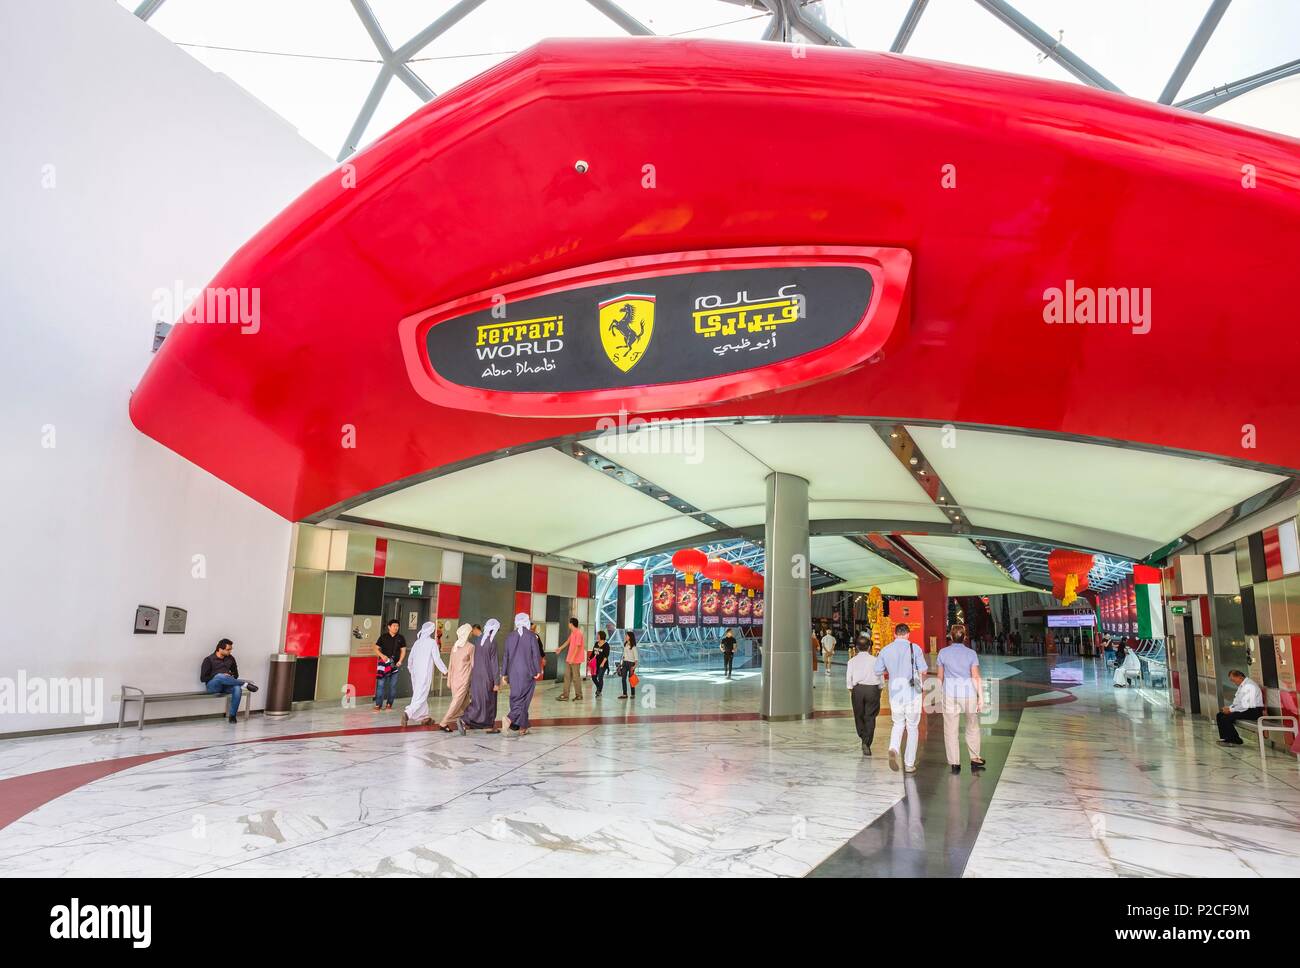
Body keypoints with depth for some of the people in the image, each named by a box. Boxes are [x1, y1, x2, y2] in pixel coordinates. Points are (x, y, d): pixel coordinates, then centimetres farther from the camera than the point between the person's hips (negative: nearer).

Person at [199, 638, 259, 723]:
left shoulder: (230, 659, 11)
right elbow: (203, 678, -7)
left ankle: (232, 715, -25)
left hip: (226, 685, 4)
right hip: (212, 685, -4)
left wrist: (230, 676, -3)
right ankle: (245, 684, -29)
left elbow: (236, 674, 20)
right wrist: (218, 676, -14)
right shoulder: (209, 659, -2)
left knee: (237, 688, -32)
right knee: (220, 676, -39)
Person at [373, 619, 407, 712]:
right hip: (384, 663, -2)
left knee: (393, 685, 5)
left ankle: (389, 704, 15)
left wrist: (400, 661, -6)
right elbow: (376, 648, 4)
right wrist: (382, 655, -13)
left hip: (395, 664, 2)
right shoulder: (383, 636, 2)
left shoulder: (401, 638, 5)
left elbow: (403, 651, 8)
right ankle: (378, 705, -2)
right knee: (380, 684, -6)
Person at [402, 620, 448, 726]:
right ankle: (408, 713, -23)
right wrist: (444, 671, -1)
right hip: (425, 673, -7)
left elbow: (410, 658, 15)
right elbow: (437, 659, -11)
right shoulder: (432, 642, -9)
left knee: (420, 693, 16)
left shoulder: (417, 642, 9)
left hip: (416, 673, 7)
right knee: (421, 695, -7)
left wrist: (411, 669, 31)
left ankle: (424, 717, 24)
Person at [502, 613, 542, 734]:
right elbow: (536, 654, -9)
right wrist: (538, 671, -2)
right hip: (528, 672, -4)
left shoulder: (509, 636, 4)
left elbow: (506, 656, 7)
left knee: (515, 697, 12)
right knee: (524, 698, 1)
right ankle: (511, 718, -17)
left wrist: (504, 674, 12)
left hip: (513, 672, 4)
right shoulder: (531, 635, -7)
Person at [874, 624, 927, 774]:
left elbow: (878, 671, 7)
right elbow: (924, 671, -8)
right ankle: (909, 764, 13)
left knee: (898, 724, 19)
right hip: (912, 693, -2)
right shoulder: (914, 648, -7)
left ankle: (893, 749, -8)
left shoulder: (885, 650, 2)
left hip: (895, 692, 2)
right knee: (913, 727, 10)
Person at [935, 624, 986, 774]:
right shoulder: (971, 653, -5)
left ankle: (954, 764, 8)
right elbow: (976, 677, -9)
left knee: (950, 730, 6)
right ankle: (975, 759, 18)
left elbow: (940, 676, 4)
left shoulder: (943, 652, -2)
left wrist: (940, 693, 16)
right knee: (972, 728, 19)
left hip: (950, 695, 0)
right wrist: (981, 697, -5)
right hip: (969, 694, 0)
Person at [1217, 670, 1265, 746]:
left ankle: (1236, 741, -4)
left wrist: (1230, 710, -15)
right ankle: (1225, 739, 3)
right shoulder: (1241, 686, 13)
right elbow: (1237, 702, 19)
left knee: (1226, 718, -21)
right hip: (1245, 709, 10)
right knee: (1219, 715, 2)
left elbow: (1245, 706, -25)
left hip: (1254, 712, -10)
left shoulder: (1248, 686, -20)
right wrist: (1229, 708, 2)